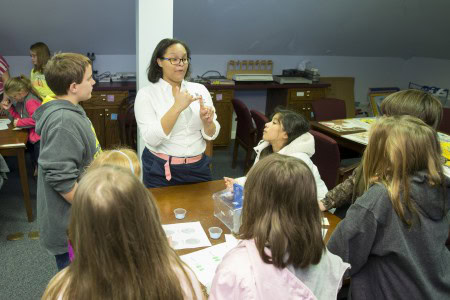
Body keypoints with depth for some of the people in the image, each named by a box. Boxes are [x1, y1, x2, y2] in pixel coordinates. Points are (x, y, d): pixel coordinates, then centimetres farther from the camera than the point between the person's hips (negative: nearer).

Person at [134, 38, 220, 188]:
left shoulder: (200, 89, 1)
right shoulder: (146, 94, -9)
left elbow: (211, 135, 1)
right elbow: (151, 139, -19)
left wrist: (207, 121, -21)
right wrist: (177, 107, -26)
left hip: (198, 167, 3)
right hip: (160, 170, -3)